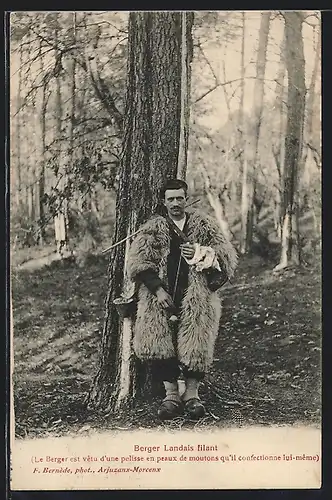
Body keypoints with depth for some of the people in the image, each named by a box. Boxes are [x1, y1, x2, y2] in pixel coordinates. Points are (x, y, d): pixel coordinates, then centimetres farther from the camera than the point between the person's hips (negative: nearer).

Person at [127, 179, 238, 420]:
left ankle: (192, 392, -9)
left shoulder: (204, 225, 15)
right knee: (159, 333, -21)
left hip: (195, 293, 0)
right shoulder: (153, 228, 13)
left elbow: (228, 257, 9)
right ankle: (170, 393, -12)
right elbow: (138, 262, 1)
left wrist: (202, 255, -9)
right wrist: (158, 290, -11)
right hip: (162, 293, 0)